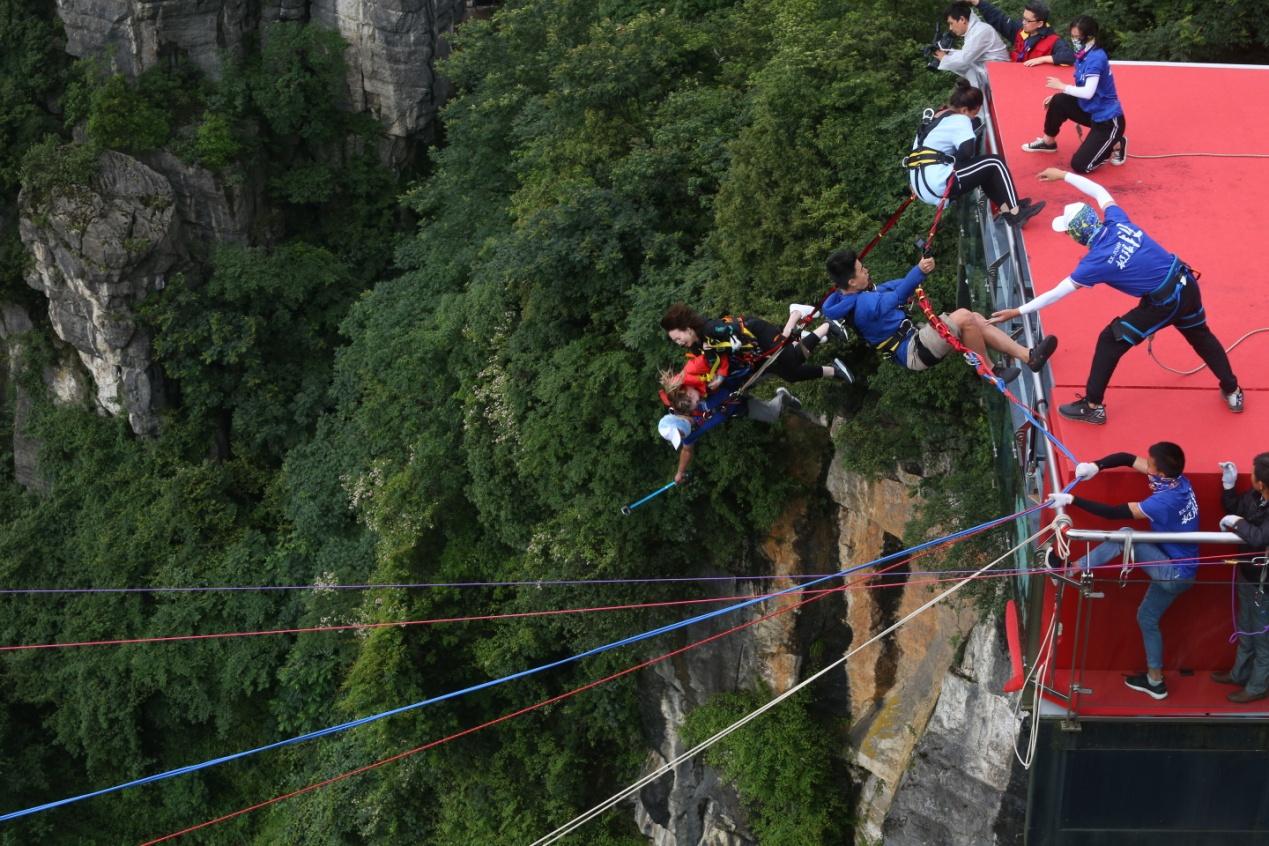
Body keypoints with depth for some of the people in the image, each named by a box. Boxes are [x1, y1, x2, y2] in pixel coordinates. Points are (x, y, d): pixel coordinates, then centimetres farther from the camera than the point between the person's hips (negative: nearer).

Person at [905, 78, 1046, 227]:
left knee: (984, 170, 24)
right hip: (939, 185, -9)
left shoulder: (936, 117, 20)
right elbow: (968, 151, -20)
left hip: (921, 187, 9)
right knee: (995, 164, 2)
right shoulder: (958, 120, -8)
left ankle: (1006, 208, 13)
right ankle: (1015, 213, 1)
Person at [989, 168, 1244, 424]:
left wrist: (1018, 311, -2)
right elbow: (1100, 191, 17)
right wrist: (1063, 175, 22)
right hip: (1186, 285, 7)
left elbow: (1056, 294, -10)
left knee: (1110, 341, 5)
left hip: (1164, 303, -7)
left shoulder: (1096, 262, -18)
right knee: (1200, 335, 30)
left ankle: (1093, 406, 13)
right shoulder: (1117, 221, -5)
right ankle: (1232, 392, 43)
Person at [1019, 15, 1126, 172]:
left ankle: (1116, 144, 10)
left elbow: (1088, 92, -31)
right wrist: (1059, 93, -3)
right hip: (1091, 112, 8)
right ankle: (1048, 142, 12)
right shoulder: (1082, 55, 4)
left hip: (1108, 120, -8)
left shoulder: (1096, 58, -24)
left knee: (1079, 165, -12)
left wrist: (1061, 86, -18)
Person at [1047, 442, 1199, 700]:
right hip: (1176, 572, 9)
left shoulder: (1166, 501, -30)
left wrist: (1072, 500, -28)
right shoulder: (1178, 480, -6)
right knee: (1147, 617, 21)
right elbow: (1129, 459, -1)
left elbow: (1114, 513, -29)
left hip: (1174, 573, -9)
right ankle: (1155, 680, 32)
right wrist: (1096, 466, -17)